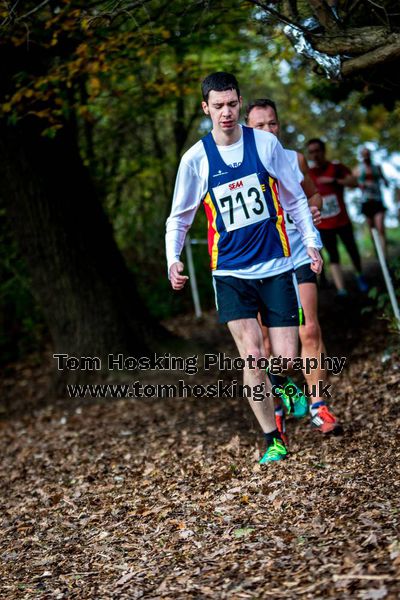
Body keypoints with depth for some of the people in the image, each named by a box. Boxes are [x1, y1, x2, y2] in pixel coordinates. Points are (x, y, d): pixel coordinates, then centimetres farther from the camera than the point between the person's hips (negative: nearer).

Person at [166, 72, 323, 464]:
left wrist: (311, 241, 2)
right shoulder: (195, 159, -3)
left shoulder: (266, 144, -1)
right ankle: (273, 440, 6)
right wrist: (173, 260, -10)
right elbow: (179, 218, 6)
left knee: (285, 357, -2)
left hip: (275, 266, 1)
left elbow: (295, 199, 10)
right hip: (230, 273, -1)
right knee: (252, 357, -12)